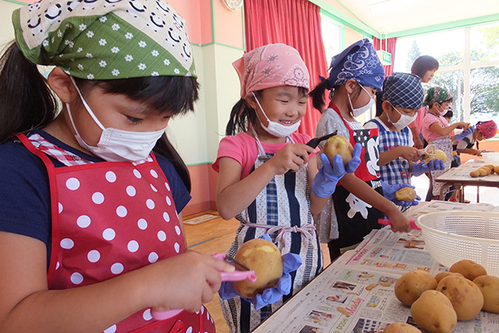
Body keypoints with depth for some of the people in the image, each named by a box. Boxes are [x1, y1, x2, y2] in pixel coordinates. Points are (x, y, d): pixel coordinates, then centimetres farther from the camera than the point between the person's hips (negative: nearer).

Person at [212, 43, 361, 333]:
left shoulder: (304, 146, 5)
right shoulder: (237, 145, -9)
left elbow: (314, 207, 4)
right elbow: (226, 208, -22)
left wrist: (329, 177, -15)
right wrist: (272, 166, -29)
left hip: (305, 255, 5)